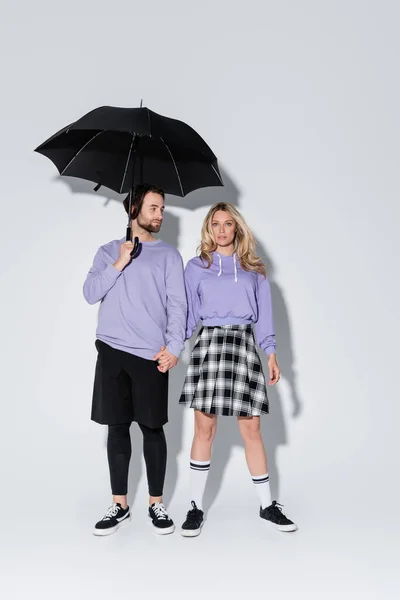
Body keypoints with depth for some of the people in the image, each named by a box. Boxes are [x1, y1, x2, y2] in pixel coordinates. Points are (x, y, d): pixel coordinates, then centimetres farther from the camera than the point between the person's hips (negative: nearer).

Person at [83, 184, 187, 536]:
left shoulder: (168, 254, 9)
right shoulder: (109, 252, 14)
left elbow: (177, 304, 1)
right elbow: (90, 294, 2)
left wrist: (174, 346, -11)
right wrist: (119, 264, -8)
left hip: (151, 355, -2)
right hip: (111, 351, 2)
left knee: (152, 428, 1)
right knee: (117, 427, 5)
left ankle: (156, 504, 13)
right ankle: (120, 506, 15)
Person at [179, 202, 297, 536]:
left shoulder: (253, 269, 13)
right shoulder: (197, 267, 9)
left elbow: (264, 313, 11)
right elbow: (187, 314, 7)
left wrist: (271, 353, 2)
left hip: (244, 345, 1)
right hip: (209, 344, -1)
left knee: (251, 429, 3)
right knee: (204, 428, -1)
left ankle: (267, 505, 15)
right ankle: (196, 506, 10)